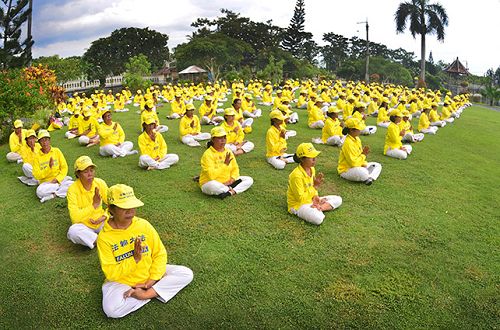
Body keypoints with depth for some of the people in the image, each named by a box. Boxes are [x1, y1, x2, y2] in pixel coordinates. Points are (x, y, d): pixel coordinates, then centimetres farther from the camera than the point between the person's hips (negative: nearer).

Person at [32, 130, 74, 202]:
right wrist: (49, 168, -19)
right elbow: (37, 176, -6)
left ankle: (52, 195, -19)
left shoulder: (56, 151, 5)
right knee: (39, 191, -35)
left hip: (59, 179, 2)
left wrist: (57, 179, -11)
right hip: (46, 182, -2)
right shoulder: (37, 157, 1)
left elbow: (64, 167, 2)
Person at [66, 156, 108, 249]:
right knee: (73, 231, -35)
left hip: (101, 223, 3)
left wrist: (104, 217, -17)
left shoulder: (100, 183, -8)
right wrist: (94, 205, -31)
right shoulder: (73, 190, -18)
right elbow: (75, 217, -25)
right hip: (84, 226, -2)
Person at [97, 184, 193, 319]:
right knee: (111, 309, -33)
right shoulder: (104, 237, -15)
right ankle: (156, 291, -13)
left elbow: (160, 253, -5)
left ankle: (146, 294, -17)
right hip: (121, 281, -3)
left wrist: (153, 279, -15)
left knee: (186, 274, -12)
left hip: (149, 274, 3)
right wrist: (135, 259, -27)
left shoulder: (144, 225, -8)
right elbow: (110, 273, -16)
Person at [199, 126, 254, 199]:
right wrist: (225, 164, -25)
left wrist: (231, 181, -13)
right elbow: (211, 175, -26)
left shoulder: (228, 151, 4)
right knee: (212, 185, -42)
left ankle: (230, 192, -25)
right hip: (210, 183, -6)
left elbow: (235, 169, 6)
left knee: (249, 180, -5)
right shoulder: (208, 154, -17)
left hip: (227, 182, 6)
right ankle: (232, 190, -16)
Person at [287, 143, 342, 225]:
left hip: (311, 200, 9)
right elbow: (300, 198, -24)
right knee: (318, 219, -37)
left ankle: (318, 208, -9)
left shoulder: (312, 169, 2)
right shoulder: (296, 175, -25)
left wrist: (316, 197, -8)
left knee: (338, 200, 5)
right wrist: (315, 186, -25)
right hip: (298, 204, -9)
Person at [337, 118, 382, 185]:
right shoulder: (348, 143, -24)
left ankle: (370, 178, -19)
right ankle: (367, 177, -5)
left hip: (358, 166, 10)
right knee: (362, 172, -40)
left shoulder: (357, 139, 4)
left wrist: (364, 164, -4)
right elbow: (353, 163, -26)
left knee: (377, 166, 8)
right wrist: (364, 155, -14)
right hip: (346, 170, -10)